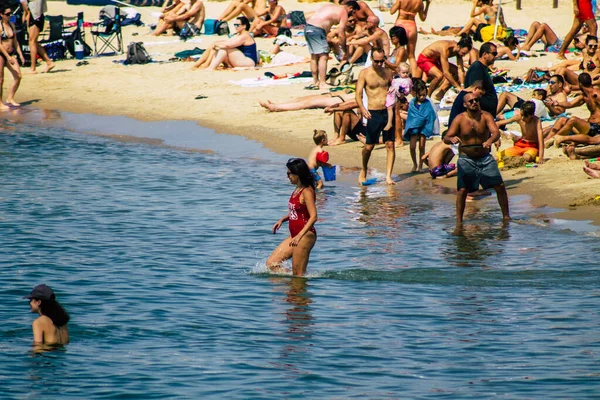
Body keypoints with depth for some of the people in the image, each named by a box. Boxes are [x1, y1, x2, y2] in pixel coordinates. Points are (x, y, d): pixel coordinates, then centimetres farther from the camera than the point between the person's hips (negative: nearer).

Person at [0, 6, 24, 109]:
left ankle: (10, 99, 10)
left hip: (10, 54, 7)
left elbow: (15, 42, 15)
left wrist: (20, 55, 9)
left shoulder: (11, 25, 8)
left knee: (18, 76, -1)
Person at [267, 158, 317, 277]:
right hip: (294, 236, 10)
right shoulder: (297, 190, 13)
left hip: (305, 235, -10)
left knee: (298, 274, -6)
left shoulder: (307, 191, -15)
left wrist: (299, 235, -31)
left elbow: (313, 217, -23)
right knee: (271, 263, 7)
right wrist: (282, 219, 10)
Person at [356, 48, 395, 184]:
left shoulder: (388, 72, 9)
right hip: (373, 113, -2)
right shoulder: (364, 73, -1)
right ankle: (363, 171, 27)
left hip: (388, 112, 3)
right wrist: (362, 109, -23)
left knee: (390, 144, -3)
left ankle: (388, 176, -1)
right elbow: (358, 94, -6)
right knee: (369, 146, 2)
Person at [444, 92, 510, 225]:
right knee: (463, 190, -7)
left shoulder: (486, 116, -6)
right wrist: (452, 139, -39)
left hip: (485, 158, 2)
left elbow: (496, 132, -21)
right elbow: (446, 138, -14)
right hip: (466, 159, -2)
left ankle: (506, 216, 14)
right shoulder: (459, 119, -8)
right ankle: (459, 221, 4)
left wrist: (489, 141, -44)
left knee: (500, 186, -1)